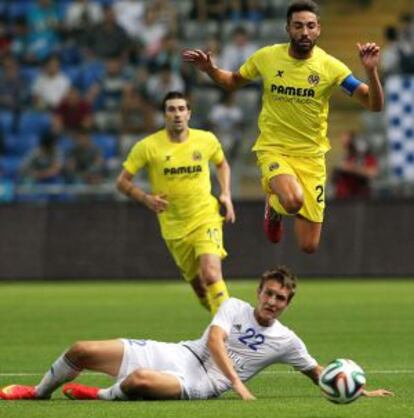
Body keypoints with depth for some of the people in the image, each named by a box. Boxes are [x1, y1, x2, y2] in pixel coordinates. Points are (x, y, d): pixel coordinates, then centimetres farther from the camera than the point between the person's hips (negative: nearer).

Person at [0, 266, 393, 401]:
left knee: (140, 380, -39)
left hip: (202, 384, -2)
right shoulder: (235, 307, 5)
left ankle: (103, 395, -7)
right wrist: (237, 383, -26)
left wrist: (356, 391, -1)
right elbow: (215, 340, -12)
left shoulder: (286, 341, 5)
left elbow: (318, 373, 14)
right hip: (178, 354, 2)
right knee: (82, 350, -4)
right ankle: (39, 392, 22)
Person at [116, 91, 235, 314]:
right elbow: (122, 181, -1)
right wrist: (146, 199, -17)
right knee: (199, 286, 7)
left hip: (206, 218, -1)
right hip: (174, 227, 1)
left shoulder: (207, 140, -1)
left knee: (211, 274, -23)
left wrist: (226, 194, 6)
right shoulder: (148, 147, -7)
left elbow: (222, 164, 21)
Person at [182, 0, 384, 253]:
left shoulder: (330, 67, -9)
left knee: (309, 246, 1)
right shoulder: (266, 57, -5)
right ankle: (275, 205, 4)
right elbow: (234, 81, 15)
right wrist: (210, 69, -4)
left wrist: (371, 71, -29)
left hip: (311, 156, 1)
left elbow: (375, 105, -12)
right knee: (293, 200, -36)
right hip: (274, 149, -1)